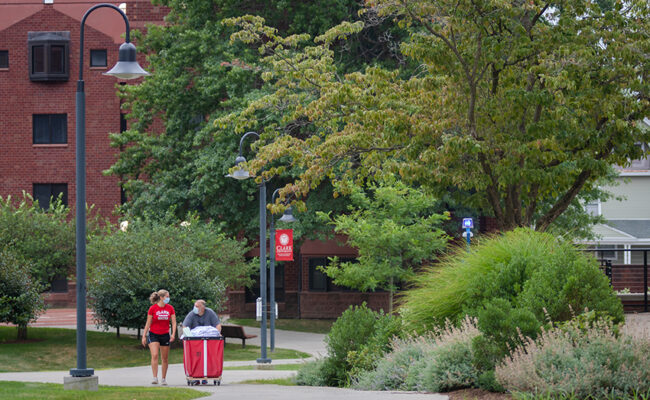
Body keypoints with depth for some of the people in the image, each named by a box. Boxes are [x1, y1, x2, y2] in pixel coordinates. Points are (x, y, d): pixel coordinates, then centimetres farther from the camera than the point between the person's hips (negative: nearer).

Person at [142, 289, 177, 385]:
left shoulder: (170, 308, 1)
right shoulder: (153, 308, -6)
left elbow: (174, 322, 1)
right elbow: (148, 323, -2)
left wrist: (173, 334, -13)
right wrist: (144, 336, -3)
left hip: (165, 335, 3)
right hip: (153, 334, -3)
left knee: (165, 358, 7)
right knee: (154, 355, -18)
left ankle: (164, 379, 18)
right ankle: (155, 378, -18)